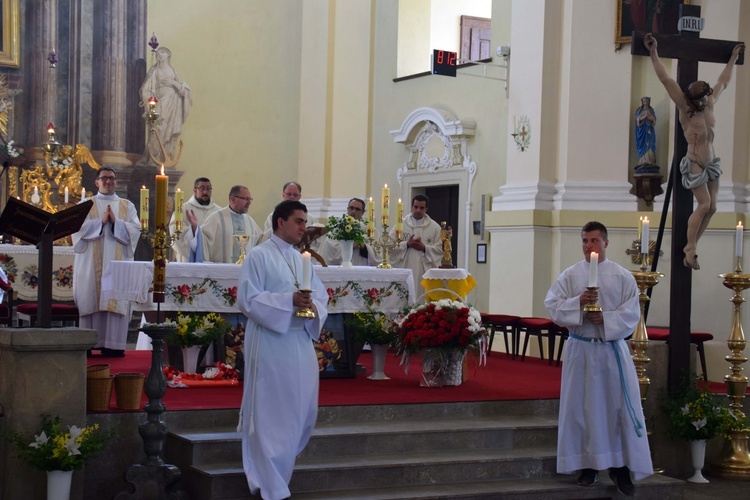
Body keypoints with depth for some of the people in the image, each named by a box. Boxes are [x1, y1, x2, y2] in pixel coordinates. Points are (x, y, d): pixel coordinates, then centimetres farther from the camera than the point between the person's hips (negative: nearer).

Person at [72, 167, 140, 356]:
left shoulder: (127, 206, 16)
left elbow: (135, 229, 3)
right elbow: (78, 227, -2)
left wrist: (116, 222, -10)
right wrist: (101, 221, -12)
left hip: (118, 261, 1)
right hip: (92, 262, -1)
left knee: (117, 302, -6)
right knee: (92, 298, -6)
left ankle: (114, 345, -6)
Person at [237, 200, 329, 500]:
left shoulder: (302, 259, 14)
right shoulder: (259, 256, -7)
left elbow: (321, 295, 14)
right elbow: (248, 299, -14)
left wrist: (314, 306, -10)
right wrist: (289, 301, -22)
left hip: (301, 342, 7)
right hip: (270, 343, -7)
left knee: (303, 410, 11)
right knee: (272, 414, -1)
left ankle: (278, 461, 34)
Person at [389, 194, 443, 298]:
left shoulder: (434, 227, 7)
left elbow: (439, 249, 3)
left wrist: (424, 248, -11)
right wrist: (406, 245, -10)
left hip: (425, 270, 0)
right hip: (404, 269, 0)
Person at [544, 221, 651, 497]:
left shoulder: (623, 276, 2)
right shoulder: (570, 275, 4)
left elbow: (631, 314, -3)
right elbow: (552, 305, -3)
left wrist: (605, 318, -18)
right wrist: (578, 302, -18)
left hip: (612, 349, 0)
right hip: (580, 349, 1)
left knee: (620, 406, -1)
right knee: (581, 407, 3)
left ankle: (620, 466, 9)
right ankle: (588, 464, 12)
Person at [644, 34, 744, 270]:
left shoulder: (710, 105, 4)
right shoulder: (685, 107, -11)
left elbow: (723, 82, 21)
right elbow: (665, 79, -18)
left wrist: (733, 58, 29)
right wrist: (653, 52, -23)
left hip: (711, 162, 7)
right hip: (694, 164, -7)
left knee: (711, 207, 4)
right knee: (704, 204, -12)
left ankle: (690, 246, 13)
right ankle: (691, 249, -2)